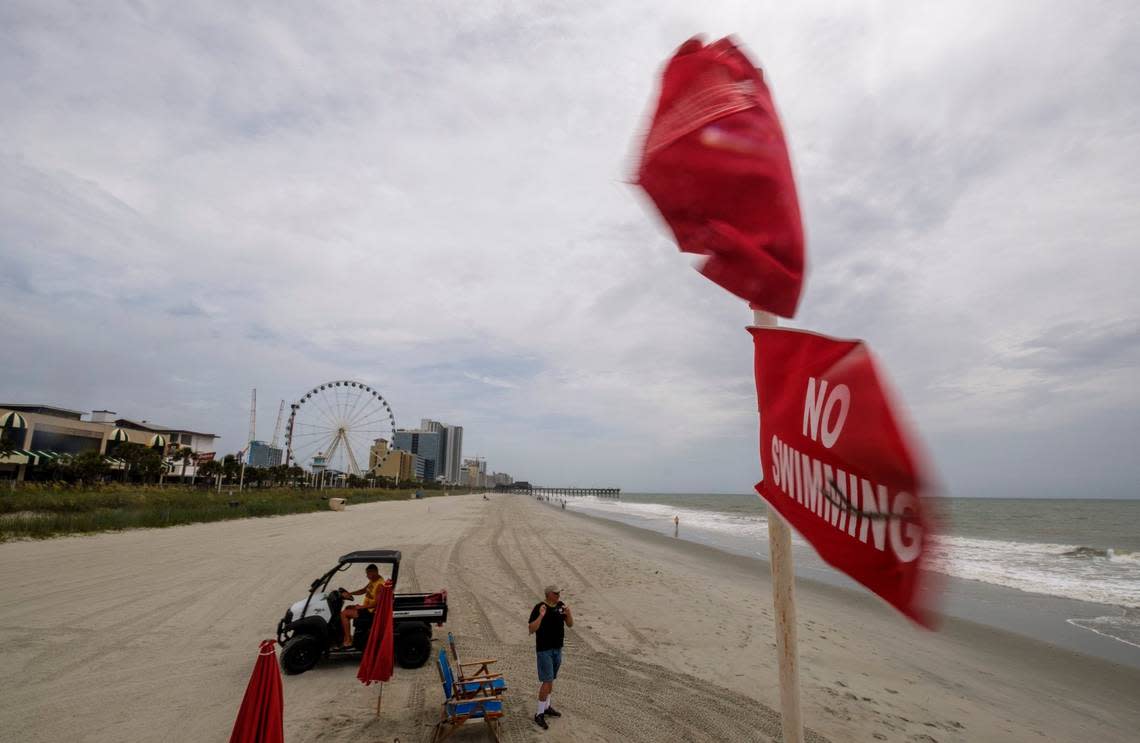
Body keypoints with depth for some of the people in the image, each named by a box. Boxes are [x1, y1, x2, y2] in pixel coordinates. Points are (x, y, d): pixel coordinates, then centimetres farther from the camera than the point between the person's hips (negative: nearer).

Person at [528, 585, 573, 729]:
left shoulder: (560, 605, -1)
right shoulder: (539, 608, -19)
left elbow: (570, 624, 2)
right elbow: (531, 630, -22)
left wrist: (568, 613, -18)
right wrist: (541, 616, -35)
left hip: (557, 648, 6)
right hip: (544, 649, -6)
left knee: (550, 679, 17)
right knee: (547, 681, -7)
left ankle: (546, 707, 33)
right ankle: (539, 714, 5)